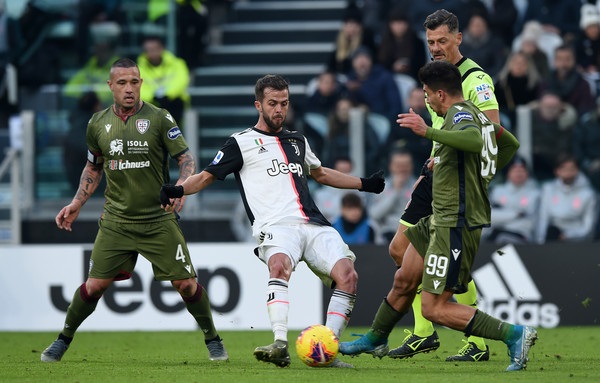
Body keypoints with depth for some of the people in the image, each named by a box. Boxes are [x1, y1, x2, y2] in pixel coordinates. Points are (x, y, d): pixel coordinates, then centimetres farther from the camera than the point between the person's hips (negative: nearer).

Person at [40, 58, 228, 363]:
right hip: (116, 221, 2)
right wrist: (77, 204, 12)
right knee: (95, 284, -5)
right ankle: (63, 340, 14)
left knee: (186, 283, -4)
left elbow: (186, 158, -2)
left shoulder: (159, 118, -5)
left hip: (158, 220, -2)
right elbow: (93, 167, 20)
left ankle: (212, 340, 15)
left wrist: (181, 186, -21)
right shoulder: (98, 124, 5)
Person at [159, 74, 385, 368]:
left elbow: (320, 173, 44)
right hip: (275, 225, -5)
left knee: (346, 274, -20)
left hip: (314, 225, 5)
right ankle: (280, 346, -46)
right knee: (280, 265, -38)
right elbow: (206, 176, 11)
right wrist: (178, 189, -9)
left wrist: (364, 184, 43)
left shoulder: (297, 140, 27)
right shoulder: (241, 143, 12)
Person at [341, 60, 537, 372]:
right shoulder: (474, 114, 12)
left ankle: (513, 334, -14)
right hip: (440, 220, 10)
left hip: (456, 225, -10)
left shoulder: (461, 114, -17)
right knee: (403, 282, 23)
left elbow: (474, 140, -42)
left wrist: (428, 131, -46)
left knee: (434, 309, -11)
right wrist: (481, 174, 35)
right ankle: (375, 340, 43)